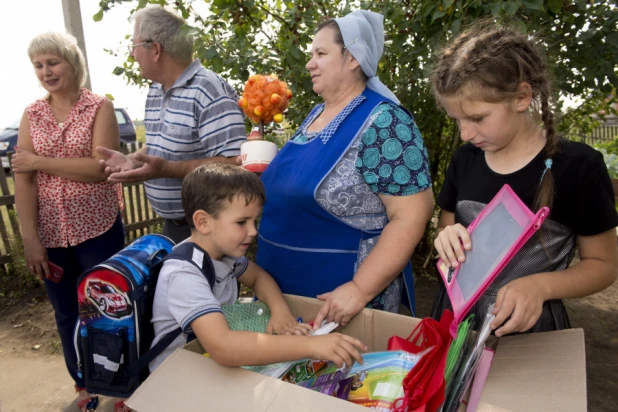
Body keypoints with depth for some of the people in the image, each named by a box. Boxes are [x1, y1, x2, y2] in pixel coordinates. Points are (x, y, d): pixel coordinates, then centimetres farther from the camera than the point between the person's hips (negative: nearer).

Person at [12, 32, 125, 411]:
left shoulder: (100, 108, -3)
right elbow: (23, 178, 0)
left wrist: (40, 161, -11)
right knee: (66, 314, 16)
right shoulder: (31, 116, 7)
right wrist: (30, 239, -7)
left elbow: (101, 168, -15)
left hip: (98, 230, -4)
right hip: (51, 235, 4)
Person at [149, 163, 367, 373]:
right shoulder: (183, 274, -27)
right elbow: (222, 347, -40)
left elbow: (257, 276, 11)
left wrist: (280, 310, -9)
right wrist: (311, 345, -42)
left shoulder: (222, 252, -4)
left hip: (218, 365, 7)